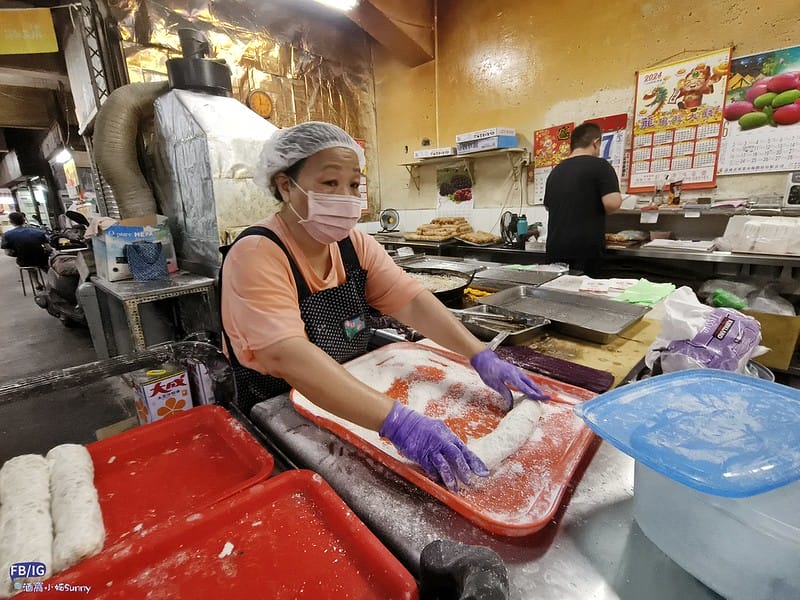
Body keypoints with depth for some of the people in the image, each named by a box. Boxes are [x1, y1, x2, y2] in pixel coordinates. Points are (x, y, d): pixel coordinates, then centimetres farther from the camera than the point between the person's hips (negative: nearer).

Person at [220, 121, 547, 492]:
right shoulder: (256, 255, -21)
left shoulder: (353, 244, -2)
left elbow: (412, 302, -11)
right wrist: (397, 421, -43)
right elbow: (286, 356, -35)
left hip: (352, 412, 5)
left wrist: (481, 357, -22)